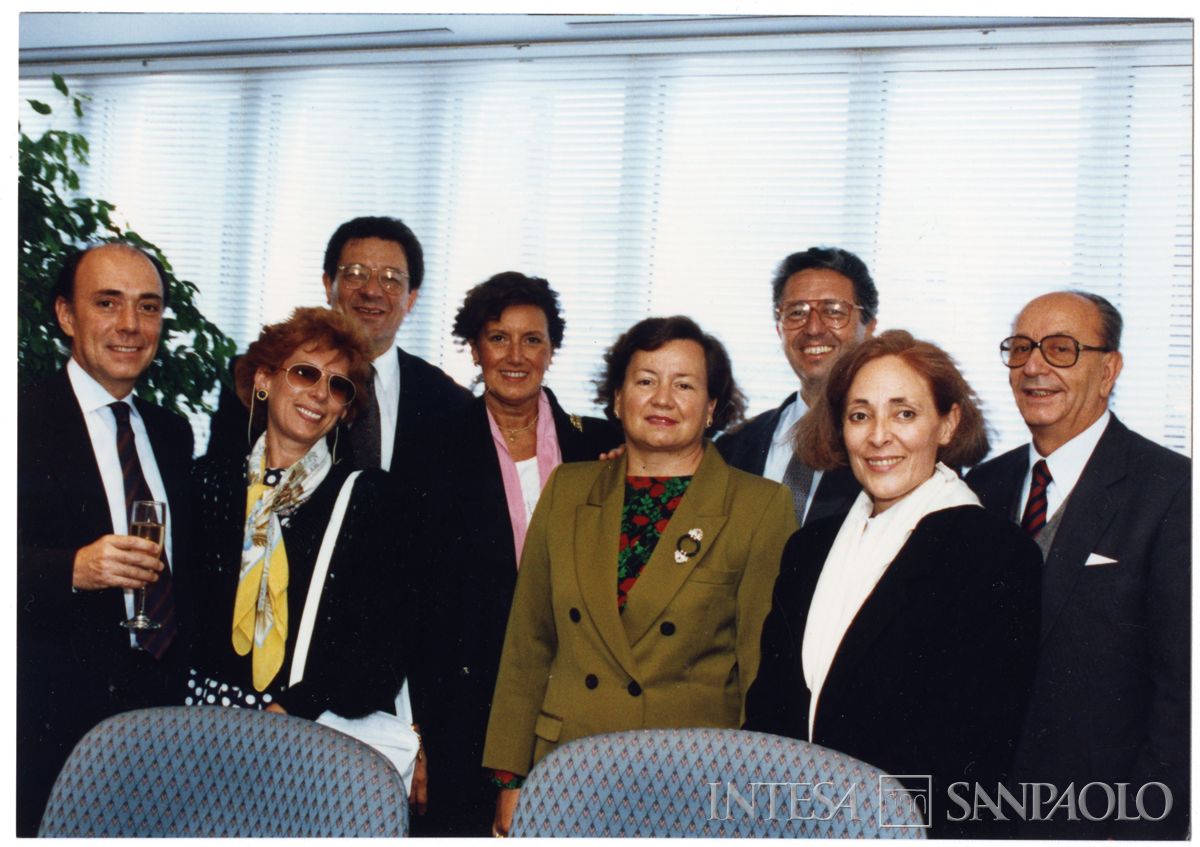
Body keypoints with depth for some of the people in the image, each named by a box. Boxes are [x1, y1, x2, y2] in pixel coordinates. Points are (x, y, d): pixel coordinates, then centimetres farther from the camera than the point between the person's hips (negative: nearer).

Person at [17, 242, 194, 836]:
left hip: (165, 699, 6)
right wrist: (72, 569, -29)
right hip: (58, 712, -6)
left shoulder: (173, 433, 14)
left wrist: (190, 668, 13)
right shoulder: (23, 422, -8)